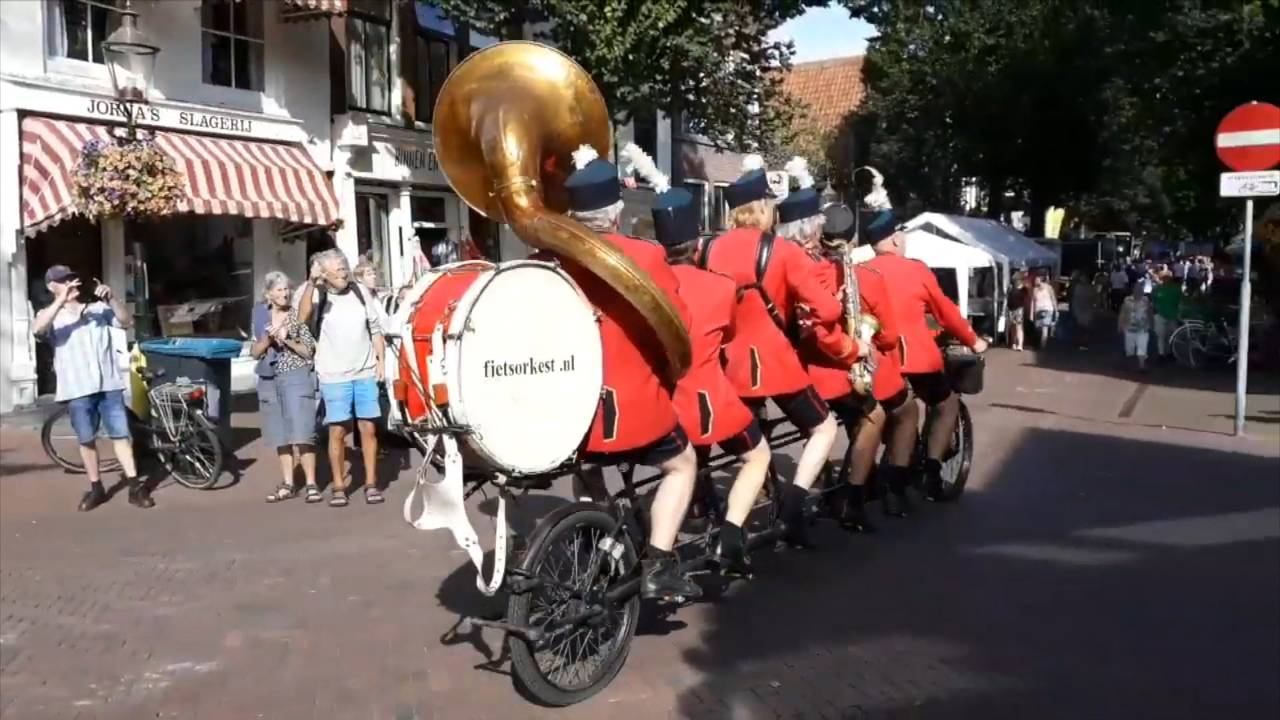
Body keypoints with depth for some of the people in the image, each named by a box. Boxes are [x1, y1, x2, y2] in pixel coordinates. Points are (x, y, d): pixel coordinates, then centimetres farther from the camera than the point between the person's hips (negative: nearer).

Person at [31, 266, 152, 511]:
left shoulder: (98, 308, 9)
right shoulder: (50, 314, 4)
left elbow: (127, 321, 0)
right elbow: (37, 329, -18)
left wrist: (111, 298, -14)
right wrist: (61, 300, -24)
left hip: (109, 384, 1)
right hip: (77, 389, 0)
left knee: (121, 435, 1)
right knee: (87, 441, 8)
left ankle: (135, 487, 5)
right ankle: (96, 489, 21)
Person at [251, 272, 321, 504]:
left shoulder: (297, 315, -2)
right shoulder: (261, 317, 8)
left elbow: (309, 351, -2)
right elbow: (255, 353, 9)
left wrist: (287, 340, -15)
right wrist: (267, 340, -9)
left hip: (296, 376, -4)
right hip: (270, 379, 4)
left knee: (301, 431, -10)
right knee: (281, 434, 7)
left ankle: (311, 484, -6)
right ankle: (288, 484, 14)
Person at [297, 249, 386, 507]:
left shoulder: (360, 292, 5)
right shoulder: (317, 296, -5)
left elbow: (375, 329, 13)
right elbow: (302, 317, -27)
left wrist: (380, 360, 5)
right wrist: (311, 284, -35)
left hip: (366, 373, 3)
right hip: (334, 377, -3)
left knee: (368, 429, 5)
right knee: (337, 431, 1)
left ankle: (371, 483, 13)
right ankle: (338, 487, 11)